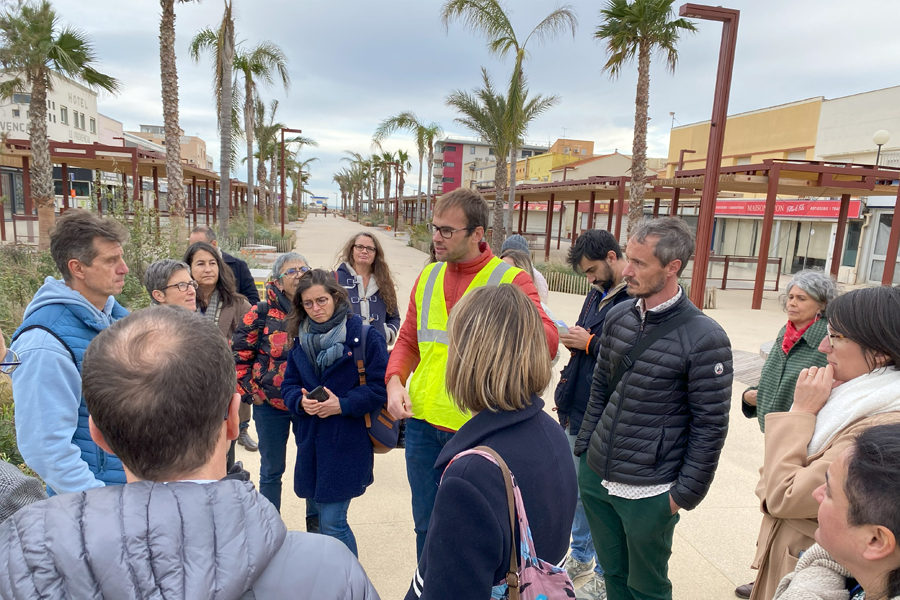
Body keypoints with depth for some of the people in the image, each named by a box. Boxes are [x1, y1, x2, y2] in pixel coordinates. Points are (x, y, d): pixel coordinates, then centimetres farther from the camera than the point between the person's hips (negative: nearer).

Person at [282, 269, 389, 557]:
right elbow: (288, 385, 10)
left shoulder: (365, 336, -10)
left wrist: (342, 404, -20)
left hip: (348, 442, -6)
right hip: (311, 440, 6)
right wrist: (301, 402, -11)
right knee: (326, 519, 18)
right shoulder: (301, 339, 8)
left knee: (332, 523, -3)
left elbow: (380, 387, -11)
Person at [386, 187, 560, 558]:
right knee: (426, 524, 22)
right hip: (423, 422, 5)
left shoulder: (510, 280, -10)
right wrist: (395, 381, -4)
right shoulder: (427, 278, 6)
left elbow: (547, 343, -21)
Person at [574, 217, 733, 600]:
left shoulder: (704, 338, -16)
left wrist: (685, 494, -8)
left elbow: (710, 426, -11)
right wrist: (583, 447, 10)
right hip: (594, 477, 5)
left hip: (648, 493, -5)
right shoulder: (618, 316, 0)